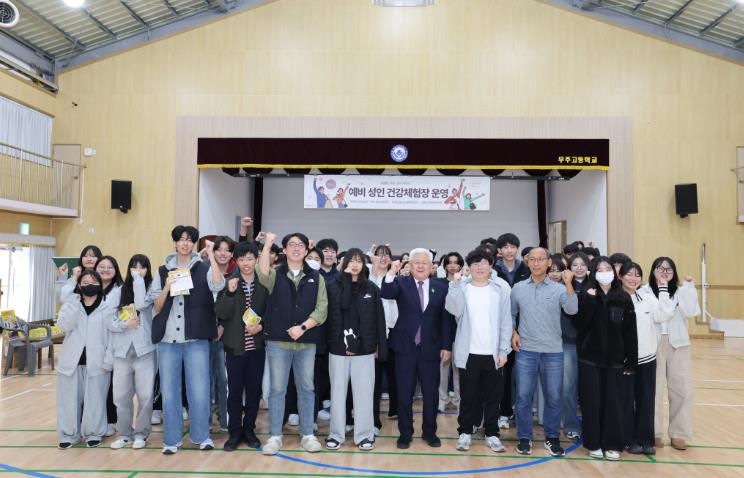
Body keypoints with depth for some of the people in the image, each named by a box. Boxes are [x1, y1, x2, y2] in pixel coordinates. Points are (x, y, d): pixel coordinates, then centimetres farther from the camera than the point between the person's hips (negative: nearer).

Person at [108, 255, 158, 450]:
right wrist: (124, 324, -15)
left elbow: (141, 303, -20)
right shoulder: (119, 291, 6)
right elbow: (109, 321, 4)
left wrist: (138, 278, -10)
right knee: (121, 396, 8)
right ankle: (124, 434, 23)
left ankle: (141, 433, 19)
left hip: (144, 349, -2)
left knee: (144, 395, 4)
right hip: (122, 350, 2)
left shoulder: (150, 289, 2)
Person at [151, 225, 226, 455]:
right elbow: (157, 308, 9)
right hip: (168, 339, 2)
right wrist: (167, 288, -8)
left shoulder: (203, 268, 4)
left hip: (196, 338, -2)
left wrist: (211, 256, -15)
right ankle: (171, 439, 19)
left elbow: (218, 285, -18)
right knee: (169, 391, 7)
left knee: (199, 390, 1)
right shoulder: (163, 271, 11)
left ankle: (201, 435, 17)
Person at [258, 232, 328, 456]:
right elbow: (262, 273, -22)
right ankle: (275, 436, 18)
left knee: (306, 388, 9)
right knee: (277, 389, 6)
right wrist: (267, 244, -29)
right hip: (278, 341, -1)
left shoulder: (316, 278, 6)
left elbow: (321, 309, -2)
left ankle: (308, 434, 21)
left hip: (306, 343, 1)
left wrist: (302, 327, -14)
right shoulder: (275, 275, 3)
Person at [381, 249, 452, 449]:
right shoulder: (401, 283, 0)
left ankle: (430, 432, 27)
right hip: (405, 347, -1)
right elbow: (386, 293, -21)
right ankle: (405, 433, 22)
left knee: (431, 393, 10)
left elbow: (445, 319, 4)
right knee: (404, 393, 8)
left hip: (430, 348, 1)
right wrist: (391, 272, -35)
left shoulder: (441, 288, 3)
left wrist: (446, 346, 0)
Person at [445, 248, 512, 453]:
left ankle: (492, 433, 24)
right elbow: (453, 310, -17)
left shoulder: (501, 288, 0)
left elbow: (506, 322, 1)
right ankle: (465, 432, 23)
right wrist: (455, 284, -22)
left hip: (493, 353, 1)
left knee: (493, 396, 10)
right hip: (469, 353, -1)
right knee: (468, 395, 9)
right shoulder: (461, 288, 0)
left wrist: (504, 350, -3)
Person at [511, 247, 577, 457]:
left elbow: (572, 310, -15)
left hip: (553, 351, 0)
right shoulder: (518, 288, 4)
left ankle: (552, 438, 23)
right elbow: (511, 314, 14)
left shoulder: (559, 288, 0)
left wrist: (569, 284, -22)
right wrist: (513, 332, 0)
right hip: (525, 350, 0)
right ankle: (524, 438, 16)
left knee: (553, 396, 7)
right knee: (523, 396, 3)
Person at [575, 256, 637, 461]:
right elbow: (579, 325, -14)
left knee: (613, 402, 5)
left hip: (614, 359, 1)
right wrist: (589, 300, -21)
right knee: (592, 402, 5)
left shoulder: (624, 299, 1)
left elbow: (630, 332, 1)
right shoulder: (587, 296, -2)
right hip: (589, 358, -1)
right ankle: (594, 443, 18)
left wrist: (631, 360, -1)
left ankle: (612, 444, 19)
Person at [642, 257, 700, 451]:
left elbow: (691, 312, -9)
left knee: (682, 389, 6)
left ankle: (679, 433, 18)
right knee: (653, 389, 2)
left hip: (678, 344, 3)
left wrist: (688, 287, -9)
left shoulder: (680, 292, 7)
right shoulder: (645, 292, -5)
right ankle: (655, 432, 15)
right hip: (653, 345, -3)